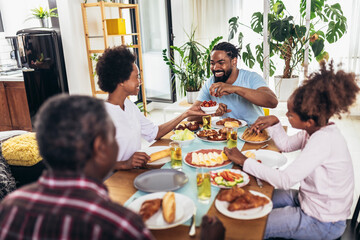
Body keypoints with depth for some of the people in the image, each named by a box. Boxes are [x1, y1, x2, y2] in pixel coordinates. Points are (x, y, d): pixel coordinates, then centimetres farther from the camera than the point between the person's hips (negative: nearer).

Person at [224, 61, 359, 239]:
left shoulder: (324, 140, -32)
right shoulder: (316, 129, -5)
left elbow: (284, 180, -34)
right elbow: (286, 145, 11)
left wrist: (244, 162, -27)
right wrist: (274, 123, -7)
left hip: (323, 223, -9)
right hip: (308, 200, 9)